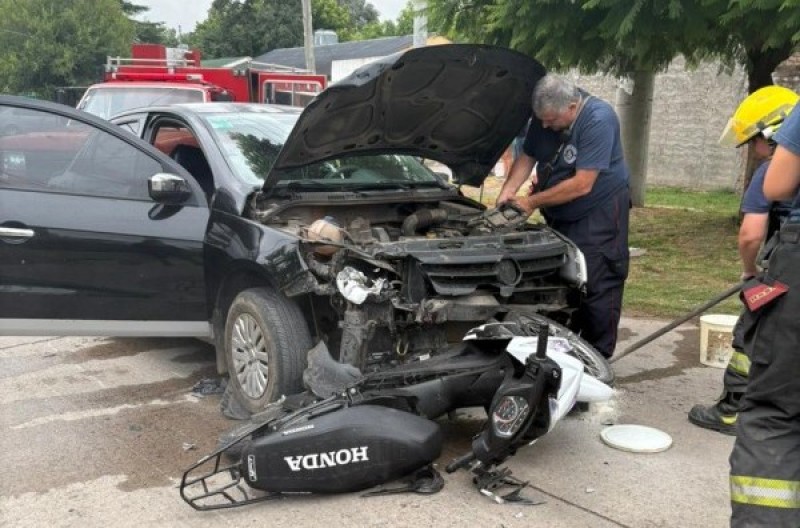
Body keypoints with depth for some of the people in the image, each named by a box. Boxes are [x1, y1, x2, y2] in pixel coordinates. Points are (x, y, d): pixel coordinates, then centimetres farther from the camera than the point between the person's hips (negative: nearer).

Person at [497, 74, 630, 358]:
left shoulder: (598, 119, -25)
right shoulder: (544, 117, -3)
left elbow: (582, 184, -27)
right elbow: (527, 157, 10)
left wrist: (533, 201, -20)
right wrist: (507, 192, -6)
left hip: (599, 213, -7)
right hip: (560, 216, 7)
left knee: (598, 286, -5)